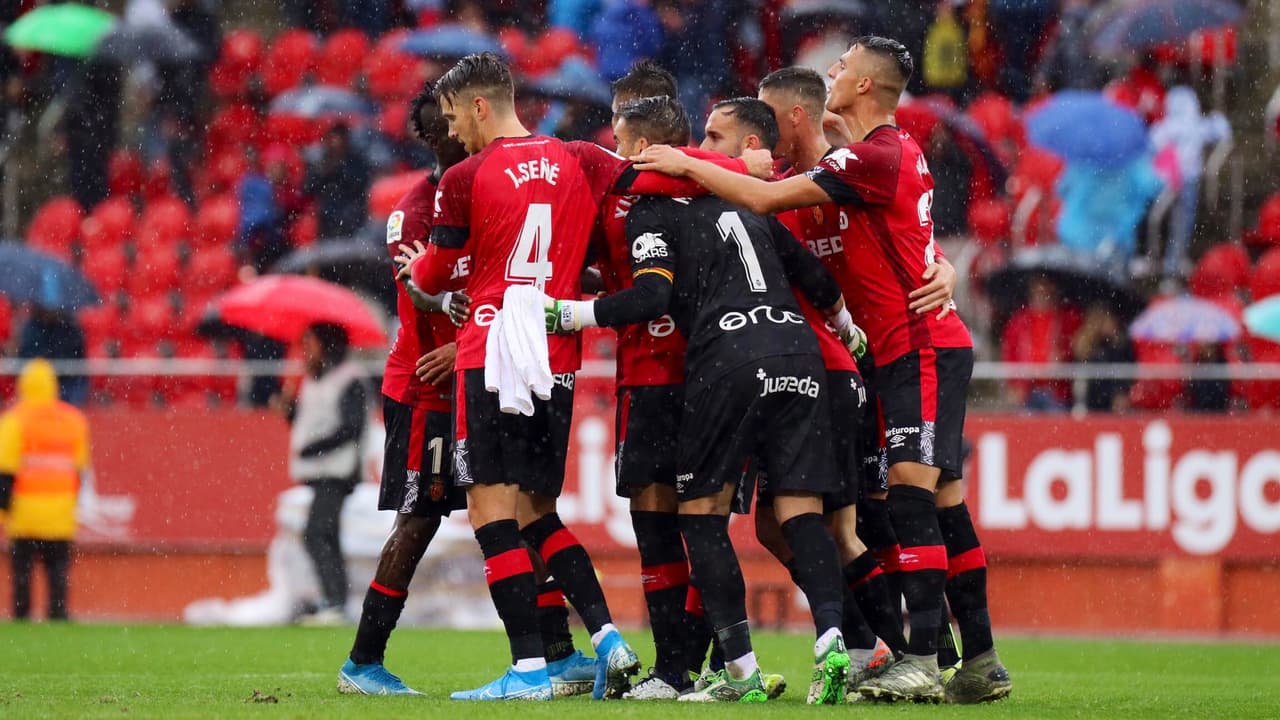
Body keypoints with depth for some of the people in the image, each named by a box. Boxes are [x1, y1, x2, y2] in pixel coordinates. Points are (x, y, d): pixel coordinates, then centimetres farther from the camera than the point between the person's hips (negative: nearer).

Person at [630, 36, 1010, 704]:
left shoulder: (878, 156, -15)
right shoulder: (898, 153, 16)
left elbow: (766, 198, -16)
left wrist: (685, 165, -6)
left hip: (923, 348, -10)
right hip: (910, 352, 10)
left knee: (911, 488, -16)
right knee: (941, 501, 9)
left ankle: (922, 661, -23)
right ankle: (981, 661, 10)